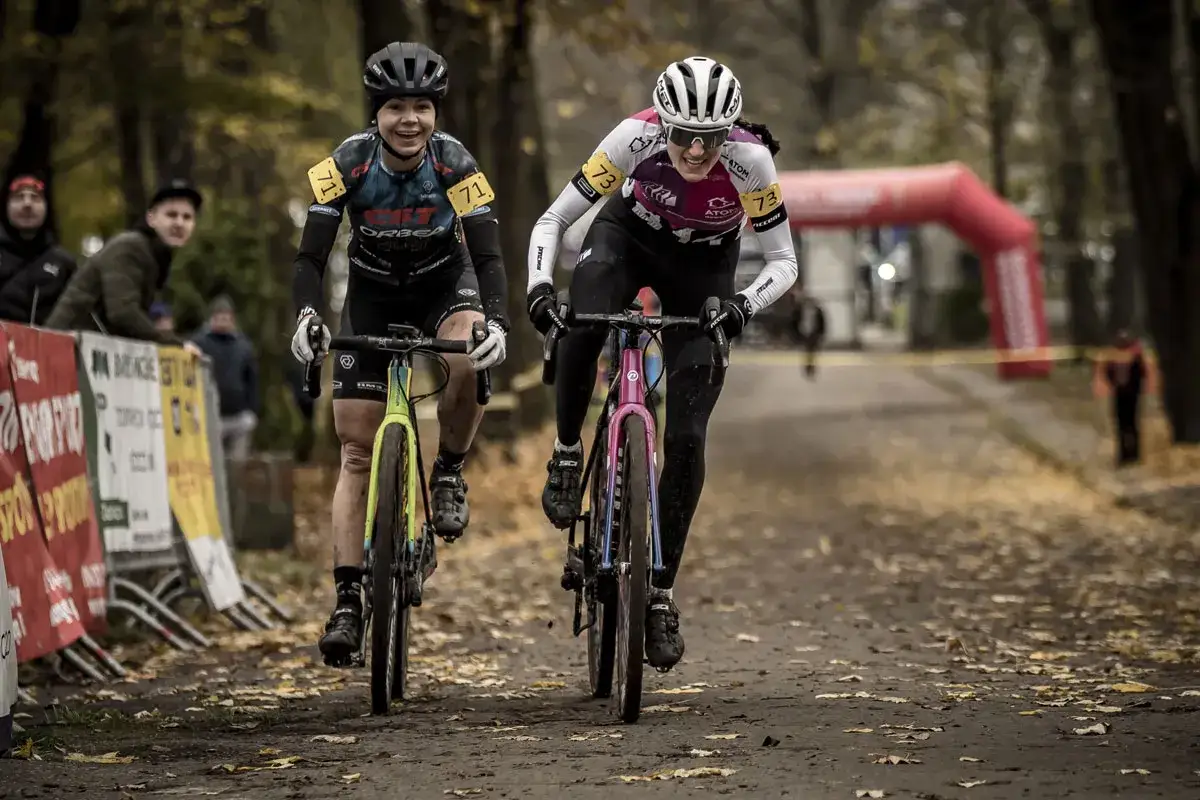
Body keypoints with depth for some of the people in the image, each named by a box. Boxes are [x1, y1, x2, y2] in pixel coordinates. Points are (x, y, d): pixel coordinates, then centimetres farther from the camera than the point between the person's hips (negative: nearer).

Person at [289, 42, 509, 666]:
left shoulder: (455, 164, -24)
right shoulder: (348, 164, -23)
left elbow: (487, 255, -27)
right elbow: (311, 255, -24)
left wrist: (496, 321, -46)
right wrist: (306, 315, -44)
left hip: (444, 285, -1)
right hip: (372, 295, 1)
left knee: (470, 360, -36)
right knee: (357, 451, -6)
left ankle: (448, 472, -8)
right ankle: (347, 600, -4)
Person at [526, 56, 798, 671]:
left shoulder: (749, 160, -33)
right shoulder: (636, 138, -32)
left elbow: (783, 262, -23)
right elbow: (553, 220, -23)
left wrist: (744, 304, -43)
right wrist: (538, 285, -41)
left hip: (702, 268, 0)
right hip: (630, 234, 0)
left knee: (686, 436, -9)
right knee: (581, 325, -38)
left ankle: (661, 593, 3)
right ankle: (567, 454, -13)